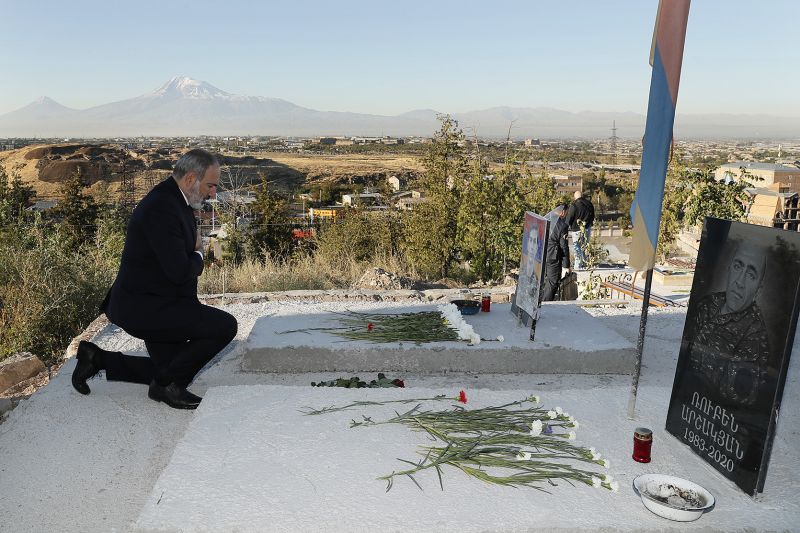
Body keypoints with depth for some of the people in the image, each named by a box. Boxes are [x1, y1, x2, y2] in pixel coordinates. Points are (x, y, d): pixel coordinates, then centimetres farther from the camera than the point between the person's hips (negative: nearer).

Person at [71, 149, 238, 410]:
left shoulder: (177, 202, 9)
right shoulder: (161, 207, -24)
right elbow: (179, 271, -28)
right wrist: (197, 257, -8)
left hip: (153, 304, 11)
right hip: (144, 307, -11)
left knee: (170, 368, 22)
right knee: (224, 326, -20)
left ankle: (98, 359, 26)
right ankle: (166, 385, -4)